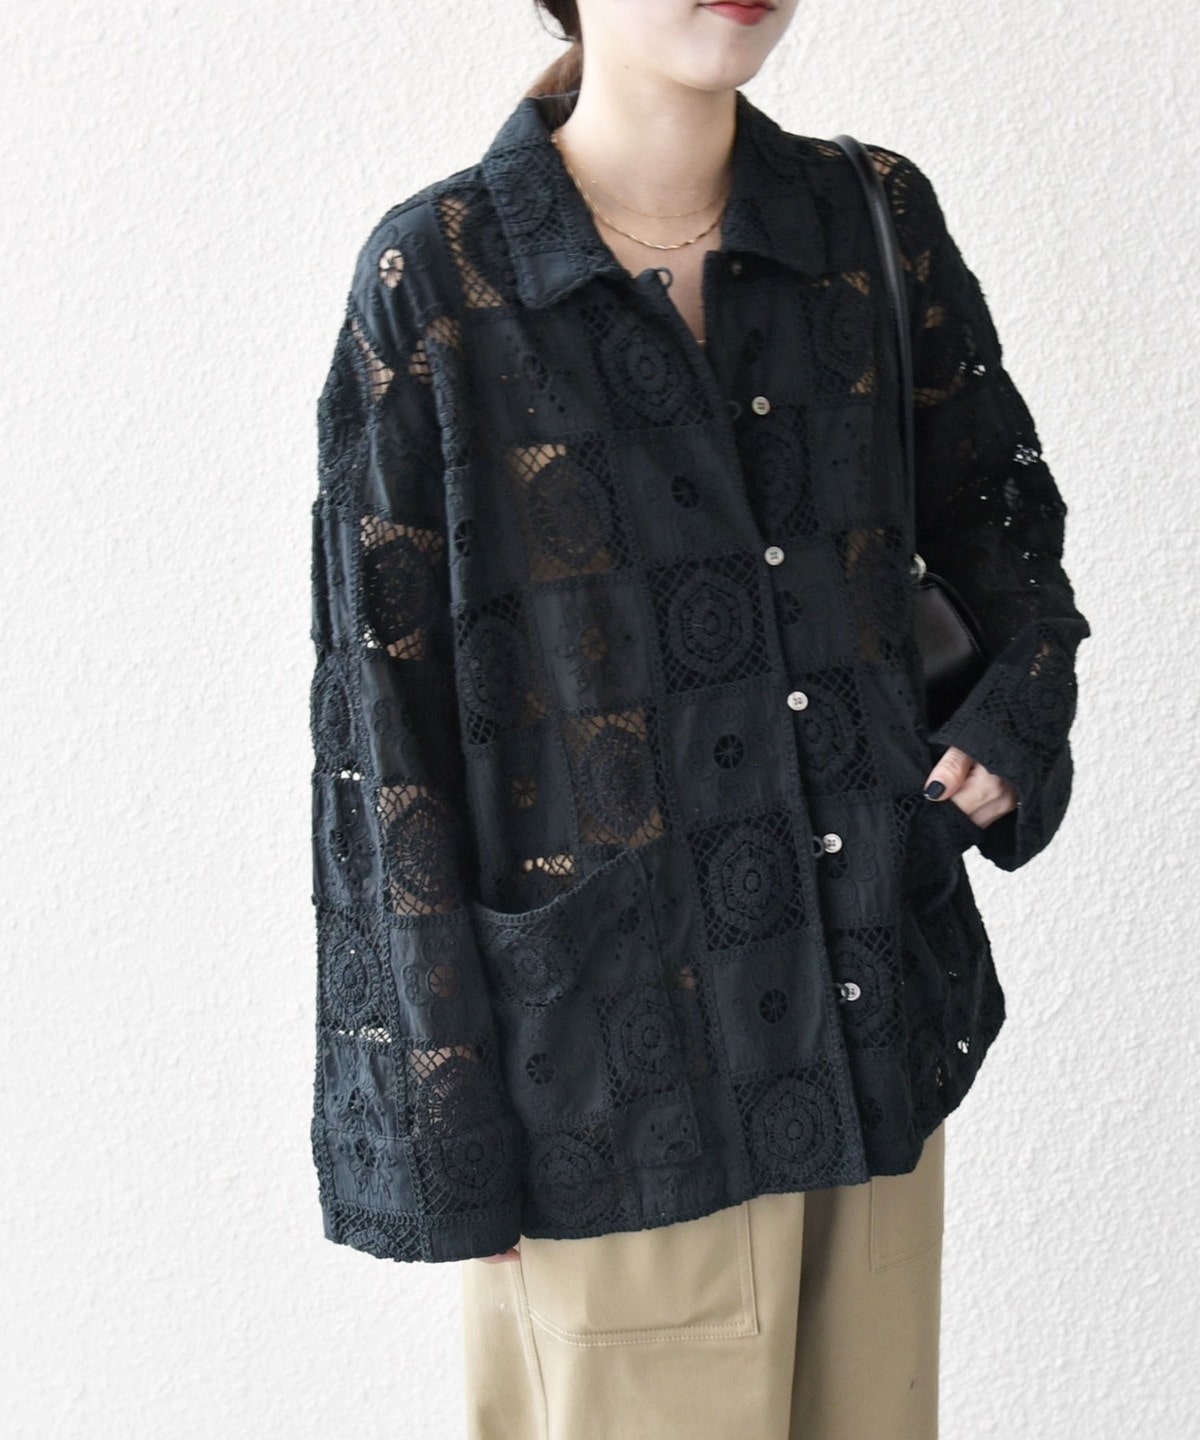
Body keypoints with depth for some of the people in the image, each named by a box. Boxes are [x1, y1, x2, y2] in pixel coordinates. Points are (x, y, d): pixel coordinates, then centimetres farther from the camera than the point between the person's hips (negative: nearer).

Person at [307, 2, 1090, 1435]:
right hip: (618, 1047, -4)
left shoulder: (877, 225, 2)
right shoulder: (435, 278, -8)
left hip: (878, 1013, 4)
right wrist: (442, 1121, -8)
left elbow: (993, 508, 18)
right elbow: (382, 720, -8)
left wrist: (1026, 697, -3)